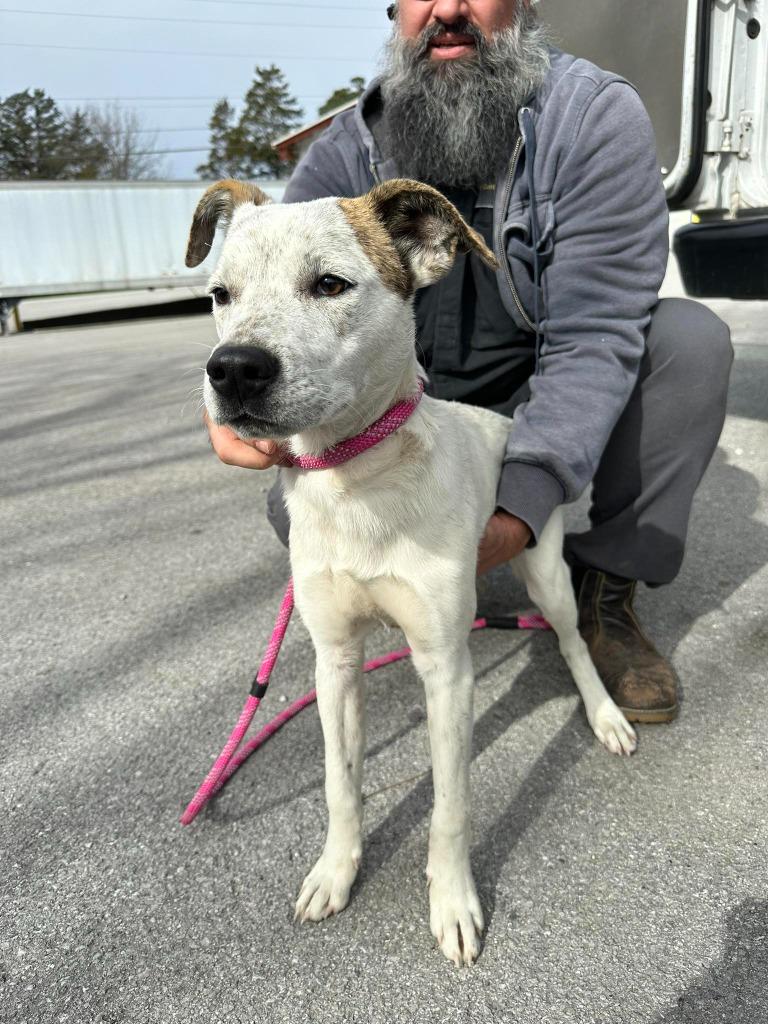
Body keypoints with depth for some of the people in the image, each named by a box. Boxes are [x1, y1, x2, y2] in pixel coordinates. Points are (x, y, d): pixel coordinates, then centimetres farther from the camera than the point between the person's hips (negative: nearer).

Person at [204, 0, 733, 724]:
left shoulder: (595, 115, -15)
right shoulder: (348, 152, -6)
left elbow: (595, 334, -26)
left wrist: (520, 509, -40)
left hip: (551, 421, -1)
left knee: (690, 338, -25)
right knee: (298, 509, -20)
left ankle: (602, 590, -11)